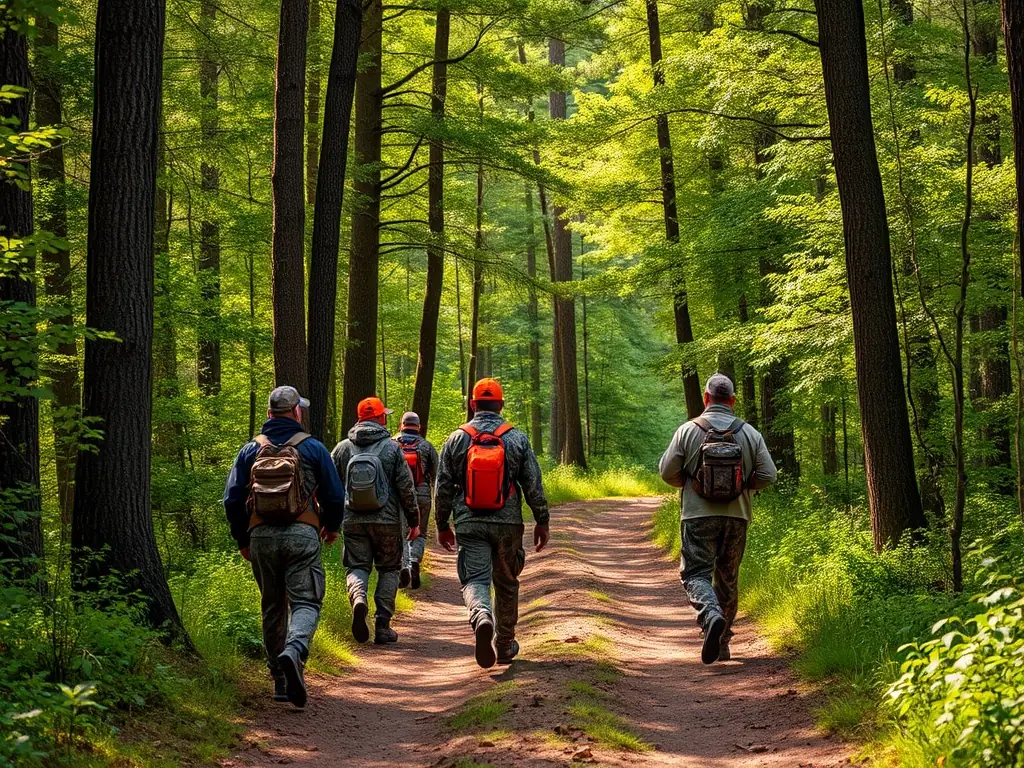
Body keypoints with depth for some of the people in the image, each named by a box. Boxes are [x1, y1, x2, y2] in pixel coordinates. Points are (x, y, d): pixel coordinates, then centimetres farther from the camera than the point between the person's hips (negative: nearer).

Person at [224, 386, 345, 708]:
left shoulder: (250, 450, 9)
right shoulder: (312, 448, 3)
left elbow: (232, 499, 8)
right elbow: (335, 495, 4)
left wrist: (242, 540, 20)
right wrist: (331, 527, 23)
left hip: (262, 536, 3)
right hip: (301, 535, -3)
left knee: (272, 607, 13)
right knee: (305, 603, -5)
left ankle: (281, 681, 15)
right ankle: (294, 651, -36)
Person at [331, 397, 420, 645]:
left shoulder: (343, 448, 3)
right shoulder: (392, 447, -4)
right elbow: (406, 487, -4)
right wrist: (414, 521, 4)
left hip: (353, 520, 1)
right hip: (387, 521, -1)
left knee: (356, 567, 9)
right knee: (389, 570, 12)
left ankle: (358, 599, -25)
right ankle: (383, 627, 7)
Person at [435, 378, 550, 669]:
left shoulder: (456, 439, 1)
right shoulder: (517, 439, 0)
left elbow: (442, 487, 3)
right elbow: (534, 486, 0)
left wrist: (442, 526, 13)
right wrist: (542, 522, 9)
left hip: (470, 525, -1)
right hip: (507, 524, 1)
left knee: (475, 580, -3)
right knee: (507, 584, 15)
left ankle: (481, 617, -35)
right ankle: (504, 645, 23)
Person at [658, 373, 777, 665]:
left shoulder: (688, 430, -3)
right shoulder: (749, 433, 3)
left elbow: (667, 471, -2)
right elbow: (767, 475, 1)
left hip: (699, 516, -3)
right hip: (737, 516, 3)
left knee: (695, 573, -2)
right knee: (728, 579, 14)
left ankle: (712, 616, -31)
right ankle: (722, 644, 20)